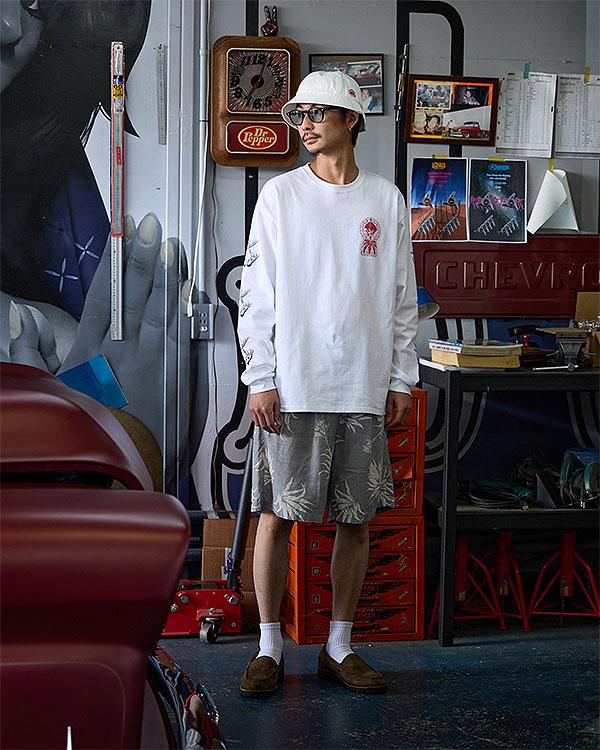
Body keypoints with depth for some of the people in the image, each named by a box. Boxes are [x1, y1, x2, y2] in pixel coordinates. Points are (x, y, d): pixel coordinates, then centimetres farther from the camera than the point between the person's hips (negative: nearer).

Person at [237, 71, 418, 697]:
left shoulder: (386, 200, 8)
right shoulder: (280, 195, 3)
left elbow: (403, 298, 11)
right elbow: (256, 293, 0)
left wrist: (401, 379, 6)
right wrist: (260, 378, -7)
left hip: (364, 389, 2)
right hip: (291, 387, -2)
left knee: (356, 520, 7)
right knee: (277, 516, 0)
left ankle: (338, 648, 20)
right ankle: (269, 647, 13)